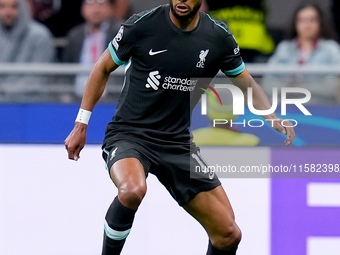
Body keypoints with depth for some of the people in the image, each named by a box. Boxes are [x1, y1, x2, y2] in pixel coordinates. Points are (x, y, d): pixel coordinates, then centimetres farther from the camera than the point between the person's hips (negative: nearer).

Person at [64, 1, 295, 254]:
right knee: (133, 190, -38)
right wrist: (81, 125, 4)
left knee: (229, 234, -3)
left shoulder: (219, 37, -2)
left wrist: (274, 117, -6)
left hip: (178, 143, 4)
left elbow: (247, 83, 13)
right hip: (128, 135, -4)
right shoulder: (143, 24, -10)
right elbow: (103, 69, 4)